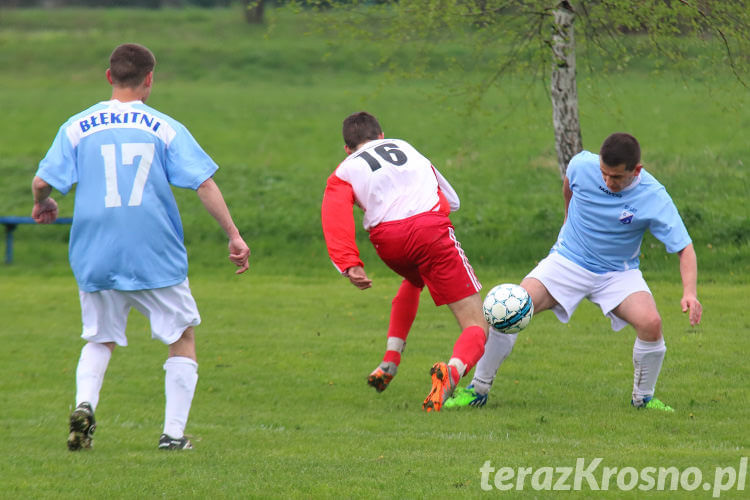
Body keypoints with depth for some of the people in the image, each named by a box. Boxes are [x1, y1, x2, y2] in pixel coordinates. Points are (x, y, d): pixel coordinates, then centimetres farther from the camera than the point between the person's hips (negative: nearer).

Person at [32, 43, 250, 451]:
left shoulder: (77, 127, 3)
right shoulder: (165, 128, -1)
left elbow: (42, 180, -2)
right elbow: (203, 183, -6)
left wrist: (43, 203, 21)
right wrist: (233, 233, -1)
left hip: (96, 257, 2)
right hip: (156, 256, -2)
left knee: (100, 339, 20)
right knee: (183, 336, 14)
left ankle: (85, 402, -8)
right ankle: (174, 432, 5)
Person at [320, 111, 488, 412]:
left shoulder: (346, 171, 22)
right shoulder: (405, 147, 30)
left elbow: (335, 216, 1)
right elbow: (452, 200, 33)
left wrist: (349, 265, -8)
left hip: (387, 241, 1)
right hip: (431, 227, -1)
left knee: (413, 282, 40)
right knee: (476, 328, -1)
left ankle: (390, 363, 33)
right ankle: (453, 371, -33)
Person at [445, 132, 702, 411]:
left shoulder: (654, 199, -23)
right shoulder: (582, 166, -16)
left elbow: (684, 249, -20)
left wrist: (689, 292, -35)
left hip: (618, 273, -1)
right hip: (567, 261, 1)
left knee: (651, 323, -27)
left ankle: (643, 398, 0)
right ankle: (478, 389, -2)